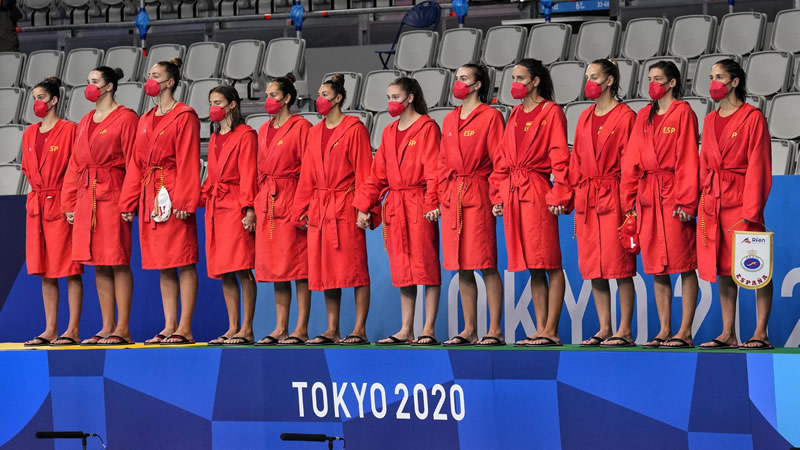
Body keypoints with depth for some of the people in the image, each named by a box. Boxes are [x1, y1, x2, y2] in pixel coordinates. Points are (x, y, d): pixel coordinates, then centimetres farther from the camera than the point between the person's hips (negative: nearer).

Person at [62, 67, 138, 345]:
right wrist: (70, 203, 11)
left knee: (118, 263, -7)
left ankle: (123, 329, -6)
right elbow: (75, 165, 18)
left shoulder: (125, 118, -5)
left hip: (112, 195, -7)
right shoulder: (85, 122, 18)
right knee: (98, 264, 7)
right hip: (86, 197, 7)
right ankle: (107, 327, 11)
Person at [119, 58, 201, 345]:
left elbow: (188, 162, -12)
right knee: (163, 266, 8)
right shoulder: (146, 121, 18)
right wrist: (128, 202, 11)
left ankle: (185, 328, -7)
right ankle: (169, 327, 10)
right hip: (150, 198, 8)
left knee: (183, 262, -6)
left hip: (173, 195, -8)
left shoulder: (184, 117, -5)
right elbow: (136, 164, 17)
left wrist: (183, 200, -19)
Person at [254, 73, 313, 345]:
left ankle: (301, 329, -4)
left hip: (291, 201, -8)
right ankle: (280, 329, 12)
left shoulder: (301, 127, -6)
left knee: (298, 267, -5)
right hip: (267, 204, 8)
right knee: (274, 268, 8)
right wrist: (255, 205, 11)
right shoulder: (264, 130, 16)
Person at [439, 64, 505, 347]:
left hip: (478, 195, -7)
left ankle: (495, 331, -6)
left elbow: (499, 159, -8)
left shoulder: (490, 116, -3)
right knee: (461, 267, 7)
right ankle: (469, 331, 11)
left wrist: (498, 198, -14)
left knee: (486, 265, -7)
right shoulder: (449, 120, 17)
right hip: (452, 198, 7)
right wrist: (441, 196, 10)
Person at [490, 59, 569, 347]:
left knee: (549, 264, -6)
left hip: (537, 193, -8)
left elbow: (560, 156, -10)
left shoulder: (551, 112, -4)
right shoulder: (516, 114, 17)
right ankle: (540, 330, 10)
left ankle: (551, 331, -6)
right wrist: (498, 193, 12)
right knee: (533, 267, 9)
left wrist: (559, 194, -17)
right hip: (513, 193, 8)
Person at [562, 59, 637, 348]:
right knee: (593, 268, 6)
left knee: (619, 266, -5)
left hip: (613, 198, -7)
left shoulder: (625, 116, -5)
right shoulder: (585, 118, 15)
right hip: (586, 200, 7)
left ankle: (624, 331, -3)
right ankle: (604, 329, 11)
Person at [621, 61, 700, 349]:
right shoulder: (644, 116, 14)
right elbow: (632, 159, 14)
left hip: (673, 195, -7)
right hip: (647, 196, 7)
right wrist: (630, 198, 8)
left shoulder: (683, 113, -4)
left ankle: (685, 332, -4)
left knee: (684, 265, -4)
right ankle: (664, 330, 11)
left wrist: (686, 201, -15)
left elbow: (688, 159, -9)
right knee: (656, 268, 7)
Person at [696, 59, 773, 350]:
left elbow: (758, 167, -9)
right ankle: (728, 334, 11)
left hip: (741, 200, -7)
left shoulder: (753, 118, -5)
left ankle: (761, 334, -3)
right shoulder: (710, 121, 15)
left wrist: (750, 211, -15)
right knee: (722, 269, 7)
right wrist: (703, 202, 7)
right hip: (713, 202, 7)